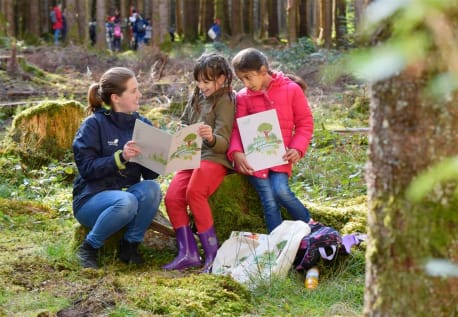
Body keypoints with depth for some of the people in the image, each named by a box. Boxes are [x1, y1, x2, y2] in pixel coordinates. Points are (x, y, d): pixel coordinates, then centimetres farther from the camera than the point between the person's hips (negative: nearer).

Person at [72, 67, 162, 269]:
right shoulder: (94, 125, -8)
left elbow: (150, 174, 4)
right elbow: (86, 168, -16)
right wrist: (120, 157, -28)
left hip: (129, 193, 4)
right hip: (91, 198, -4)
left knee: (152, 189, -28)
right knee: (126, 201, -36)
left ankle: (130, 245, -10)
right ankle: (89, 248, -12)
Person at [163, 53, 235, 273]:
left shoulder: (225, 102, -4)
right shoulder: (196, 98, 18)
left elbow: (223, 143, -11)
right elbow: (184, 125, 32)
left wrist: (211, 138, -33)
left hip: (214, 158, -7)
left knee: (194, 192, -32)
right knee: (172, 197, -17)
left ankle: (212, 252, -26)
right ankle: (188, 253, -18)